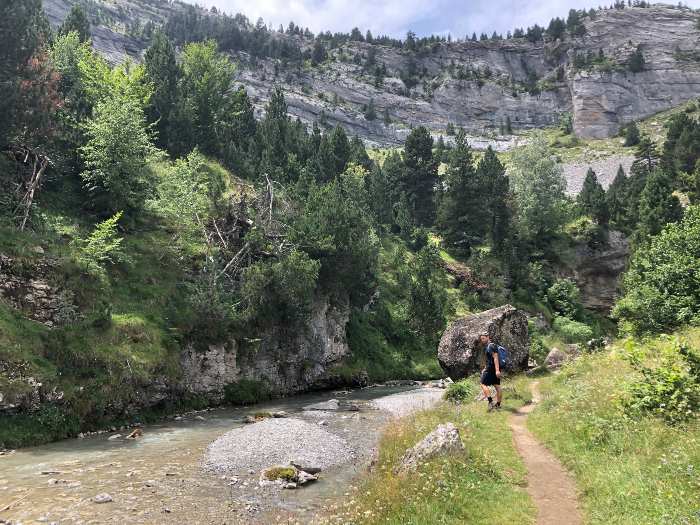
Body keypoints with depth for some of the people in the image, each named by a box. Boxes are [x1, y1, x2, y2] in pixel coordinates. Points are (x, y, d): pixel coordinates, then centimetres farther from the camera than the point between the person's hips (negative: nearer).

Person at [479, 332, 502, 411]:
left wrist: (497, 370, -28)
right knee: (497, 386, 10)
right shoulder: (487, 347, 19)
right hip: (495, 369, 10)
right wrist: (485, 369, 27)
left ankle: (490, 402, -13)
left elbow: (495, 358, -21)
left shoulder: (491, 346, -12)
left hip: (491, 369, -10)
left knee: (483, 384, -8)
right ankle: (498, 404, 13)